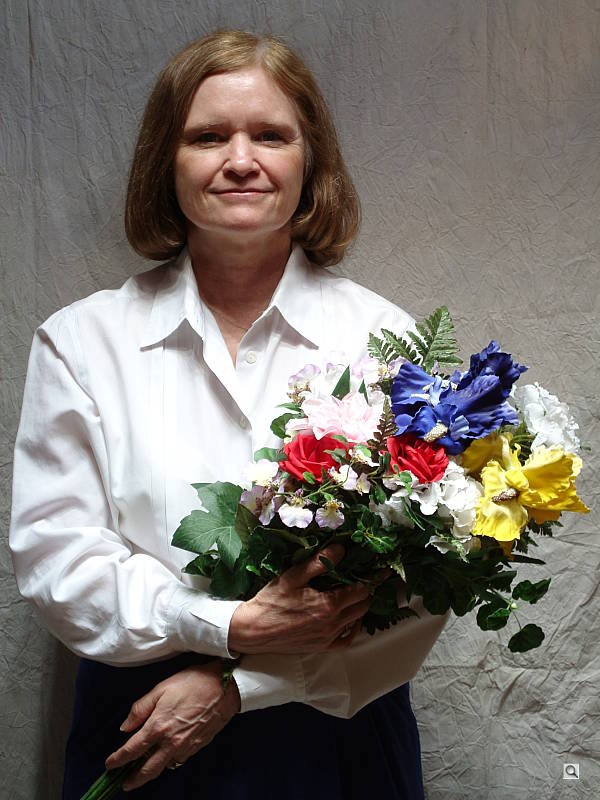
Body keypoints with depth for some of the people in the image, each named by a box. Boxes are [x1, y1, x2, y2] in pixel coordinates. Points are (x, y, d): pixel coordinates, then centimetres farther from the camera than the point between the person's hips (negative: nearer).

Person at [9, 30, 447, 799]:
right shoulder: (81, 341, -4)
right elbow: (52, 555, -7)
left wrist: (236, 684, -16)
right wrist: (234, 625, -19)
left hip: (334, 735, 0)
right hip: (139, 736, 1)